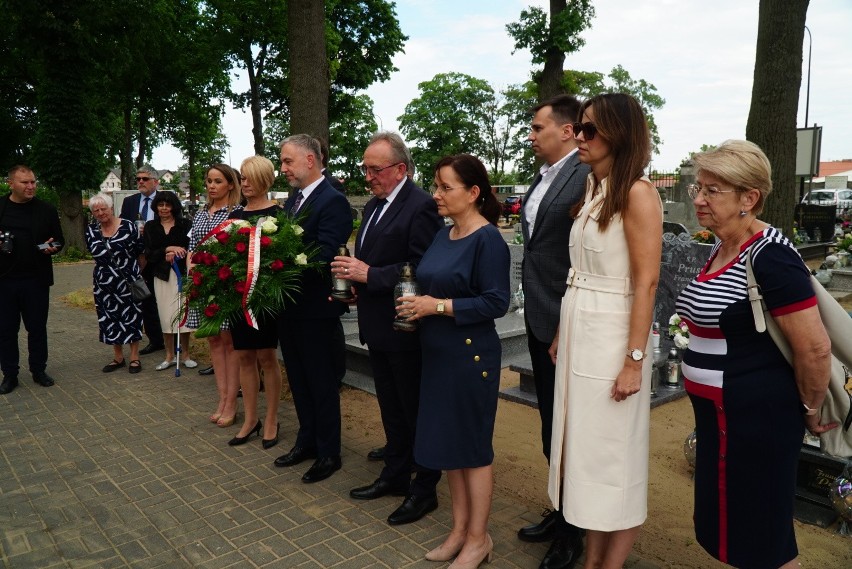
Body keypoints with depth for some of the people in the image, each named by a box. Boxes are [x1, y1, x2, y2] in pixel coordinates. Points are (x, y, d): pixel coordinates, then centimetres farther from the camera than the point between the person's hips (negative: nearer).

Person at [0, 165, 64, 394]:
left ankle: (39, 370, 22)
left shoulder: (47, 210, 1)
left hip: (37, 280, 0)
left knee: (37, 327, 9)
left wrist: (53, 247, -14)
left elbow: (59, 240, 8)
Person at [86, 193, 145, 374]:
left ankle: (134, 357, 13)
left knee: (131, 316, 3)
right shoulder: (91, 230, 4)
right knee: (110, 318, 9)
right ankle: (118, 357, 22)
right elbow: (95, 251, -2)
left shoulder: (128, 226, -8)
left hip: (128, 280, -4)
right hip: (104, 283, 4)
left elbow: (139, 250, -2)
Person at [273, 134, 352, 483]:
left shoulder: (332, 201, -15)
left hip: (314, 308, -8)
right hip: (288, 304, 9)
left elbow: (323, 256, -24)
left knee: (321, 380, 5)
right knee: (299, 378, 19)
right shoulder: (292, 199, 12)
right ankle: (307, 440, 36)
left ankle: (329, 452, 21)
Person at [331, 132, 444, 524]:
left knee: (416, 411, 6)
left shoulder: (420, 207, -17)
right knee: (391, 408, 20)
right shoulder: (374, 205, 13)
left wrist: (369, 275, -23)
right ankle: (395, 476, 37)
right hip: (378, 327, 9)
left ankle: (424, 489, 22)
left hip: (405, 330, -9)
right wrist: (353, 278, 0)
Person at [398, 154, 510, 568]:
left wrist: (439, 306, -20)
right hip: (438, 355, 8)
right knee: (447, 442, 16)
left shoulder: (488, 239, -14)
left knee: (472, 446, 6)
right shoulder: (443, 236, 9)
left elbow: (496, 302, -19)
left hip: (470, 356, -8)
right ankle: (459, 528, 33)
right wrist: (417, 308, -2)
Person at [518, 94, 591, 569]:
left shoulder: (585, 178, -16)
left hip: (566, 325, -9)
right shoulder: (542, 179, 12)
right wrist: (536, 314, 15)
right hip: (539, 320, 9)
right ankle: (562, 512, 39)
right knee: (551, 422, 20)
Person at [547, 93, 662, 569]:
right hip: (578, 332, 8)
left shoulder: (638, 193, -12)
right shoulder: (593, 190, 12)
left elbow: (646, 282, -16)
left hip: (610, 336, -8)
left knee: (613, 451, 6)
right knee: (586, 444, 16)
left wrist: (634, 360, -18)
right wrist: (562, 334, 13)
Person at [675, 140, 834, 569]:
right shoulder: (721, 249, 7)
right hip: (717, 413, 9)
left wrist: (810, 411, -8)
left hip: (756, 417, -9)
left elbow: (815, 349, -20)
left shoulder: (770, 257, -20)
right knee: (728, 525, 22)